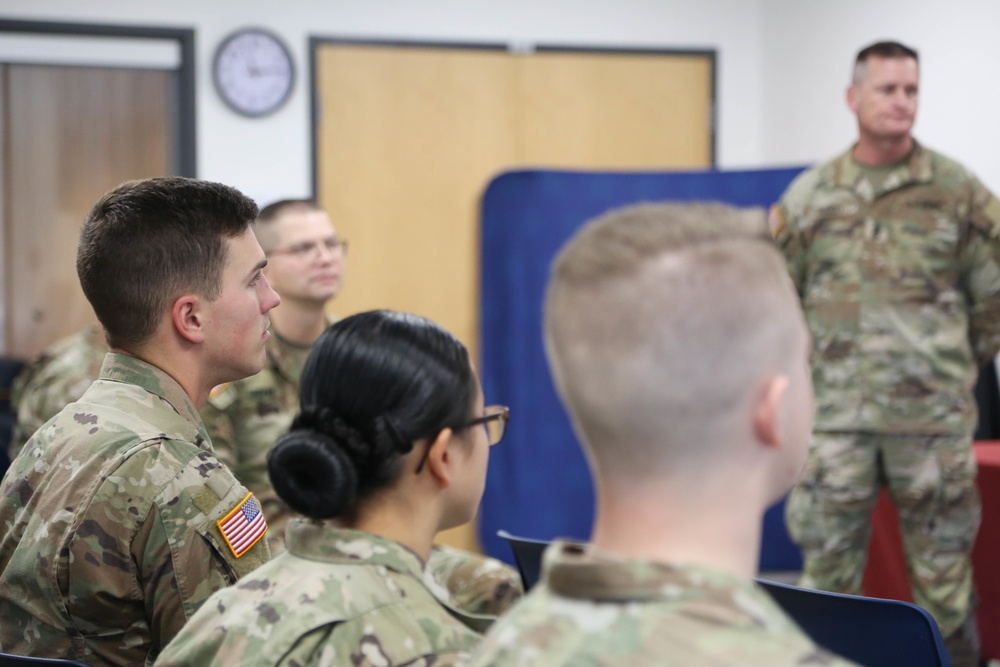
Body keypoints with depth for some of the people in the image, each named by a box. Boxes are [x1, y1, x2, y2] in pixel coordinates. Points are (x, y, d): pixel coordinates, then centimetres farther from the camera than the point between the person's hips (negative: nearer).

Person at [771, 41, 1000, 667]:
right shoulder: (810, 195, 4)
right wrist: (809, 362, 9)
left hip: (934, 413, -1)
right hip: (836, 413, 1)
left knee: (943, 563, 6)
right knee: (828, 555, 5)